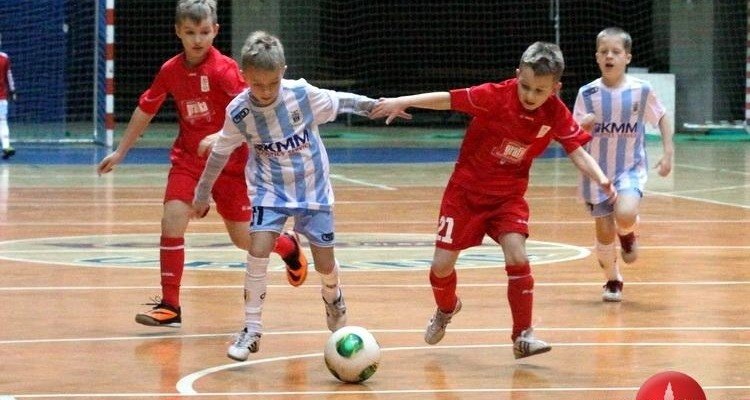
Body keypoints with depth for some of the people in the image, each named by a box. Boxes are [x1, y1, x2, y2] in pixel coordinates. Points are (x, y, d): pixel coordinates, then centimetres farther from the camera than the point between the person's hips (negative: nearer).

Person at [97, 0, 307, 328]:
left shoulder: (224, 69, -18)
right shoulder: (170, 71, -3)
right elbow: (145, 110, 12)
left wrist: (220, 139, -39)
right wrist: (120, 151, 16)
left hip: (229, 162, -3)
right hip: (188, 158, 4)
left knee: (244, 238, 5)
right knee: (172, 220, -16)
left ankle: (289, 247, 40)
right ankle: (169, 305, -10)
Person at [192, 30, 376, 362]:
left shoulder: (303, 94, -21)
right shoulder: (238, 112, -16)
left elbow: (339, 102, -3)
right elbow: (220, 153, 0)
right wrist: (202, 195, 9)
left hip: (313, 188, 0)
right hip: (270, 190, 0)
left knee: (325, 262, 3)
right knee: (258, 250, -19)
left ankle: (333, 299, 40)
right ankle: (251, 330, -7)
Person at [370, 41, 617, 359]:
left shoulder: (556, 115, -13)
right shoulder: (495, 96, -21)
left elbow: (577, 152, -12)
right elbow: (448, 99, -18)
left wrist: (601, 180, -29)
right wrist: (401, 102, -24)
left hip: (509, 195, 1)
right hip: (466, 189, -1)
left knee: (517, 258, -20)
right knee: (442, 264, -1)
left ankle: (523, 336, -6)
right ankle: (446, 309, 34)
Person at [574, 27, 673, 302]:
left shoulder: (641, 90, -8)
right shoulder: (587, 93, -6)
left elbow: (662, 118, 7)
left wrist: (668, 153, -1)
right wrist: (583, 125, -23)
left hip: (631, 169, -1)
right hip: (598, 171, 1)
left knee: (625, 215, -28)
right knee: (604, 234, 4)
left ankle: (627, 234, 11)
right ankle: (612, 280, 33)